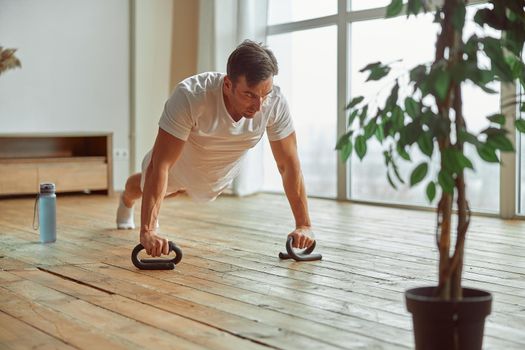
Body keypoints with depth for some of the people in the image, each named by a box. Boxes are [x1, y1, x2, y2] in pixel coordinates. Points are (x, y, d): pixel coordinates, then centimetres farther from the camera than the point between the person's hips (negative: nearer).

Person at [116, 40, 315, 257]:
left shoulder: (275, 103, -36)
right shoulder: (190, 97, -46)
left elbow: (289, 165, -26)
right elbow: (161, 165, -45)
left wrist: (304, 225, -29)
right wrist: (147, 230, -52)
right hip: (179, 165, -2)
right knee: (142, 187, 30)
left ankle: (151, 206, 68)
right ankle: (126, 201, 67)